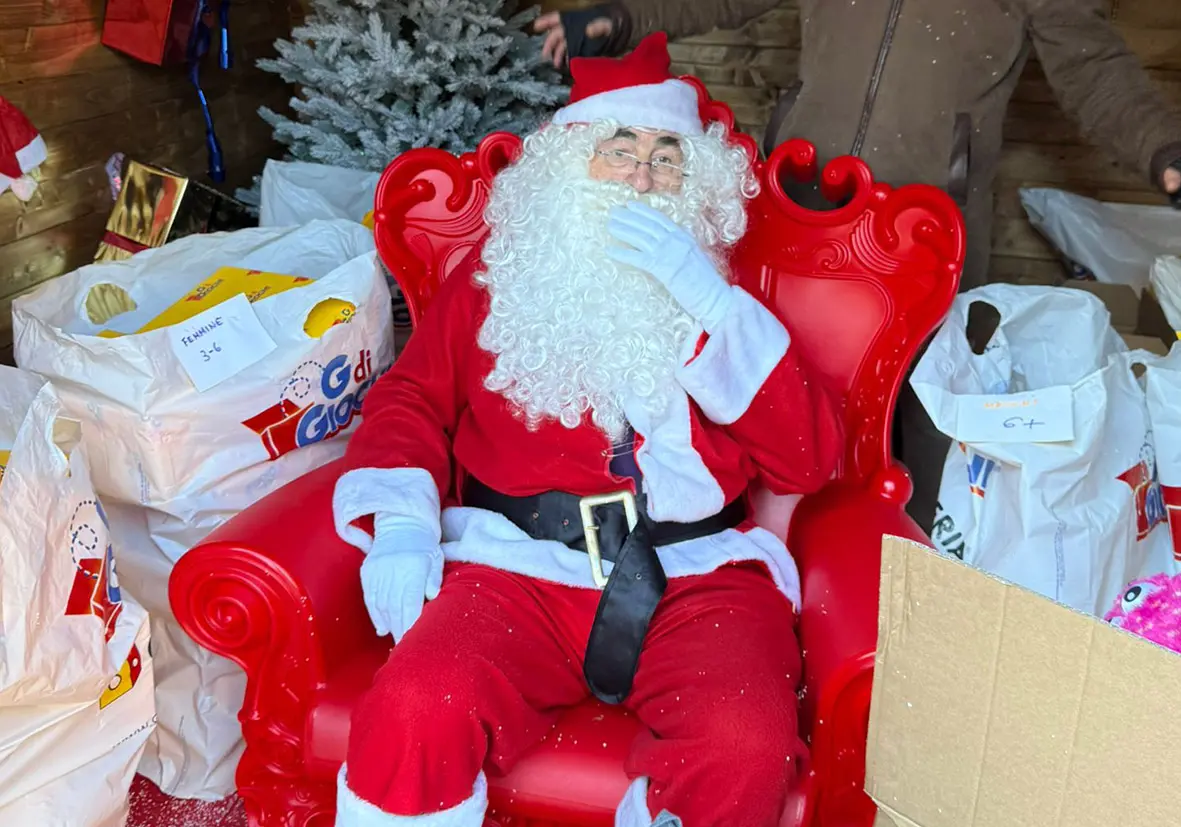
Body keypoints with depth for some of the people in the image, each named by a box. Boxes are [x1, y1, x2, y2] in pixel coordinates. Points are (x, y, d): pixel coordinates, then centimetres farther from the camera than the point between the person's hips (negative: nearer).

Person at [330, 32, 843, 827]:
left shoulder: (719, 296, 16)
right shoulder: (496, 281, 18)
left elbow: (811, 460, 4)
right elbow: (412, 397, 13)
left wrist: (707, 301, -4)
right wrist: (400, 521, -7)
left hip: (696, 573, 1)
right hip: (519, 561, 0)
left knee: (747, 745, -29)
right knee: (416, 715, -30)